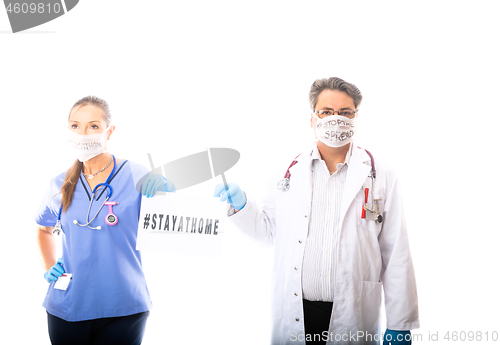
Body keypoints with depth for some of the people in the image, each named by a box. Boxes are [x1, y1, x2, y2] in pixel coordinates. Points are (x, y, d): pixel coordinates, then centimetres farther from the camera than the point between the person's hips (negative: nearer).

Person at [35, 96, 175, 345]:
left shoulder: (137, 178, -8)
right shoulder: (60, 187, 4)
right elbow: (45, 229, 24)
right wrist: (48, 268, 10)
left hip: (122, 311, -3)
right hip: (66, 310, 3)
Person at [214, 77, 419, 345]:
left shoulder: (381, 177, 0)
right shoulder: (290, 172, 6)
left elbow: (396, 256, -1)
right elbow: (268, 231, 16)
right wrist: (241, 205, -2)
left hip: (353, 317, -1)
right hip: (293, 314, 2)